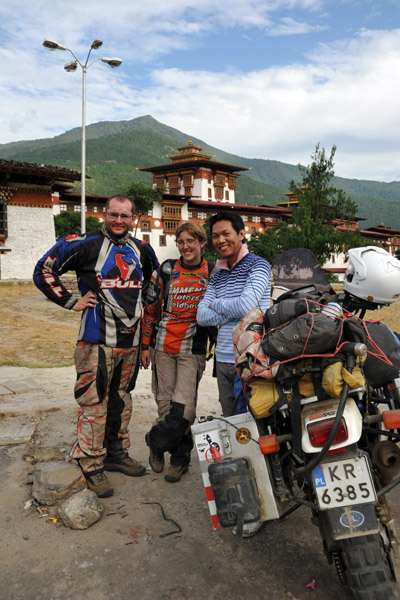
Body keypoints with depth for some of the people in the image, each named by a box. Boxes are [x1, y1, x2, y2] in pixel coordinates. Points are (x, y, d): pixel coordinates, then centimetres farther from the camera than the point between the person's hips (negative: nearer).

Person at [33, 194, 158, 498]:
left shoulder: (142, 250, 10)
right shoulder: (85, 244, -7)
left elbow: (155, 277, 31)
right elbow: (44, 271, -4)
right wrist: (71, 302, -7)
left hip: (131, 338, 6)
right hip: (98, 338, -6)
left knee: (122, 398, 15)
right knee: (95, 401, -4)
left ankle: (116, 453, 30)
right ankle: (92, 465, 10)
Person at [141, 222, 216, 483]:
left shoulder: (213, 273, 1)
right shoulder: (166, 270, 4)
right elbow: (151, 307, 10)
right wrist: (145, 344, 9)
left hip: (193, 349, -2)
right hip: (164, 346, 2)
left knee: (183, 407, -10)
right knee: (165, 403, 6)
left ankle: (156, 442, 16)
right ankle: (181, 457, 25)